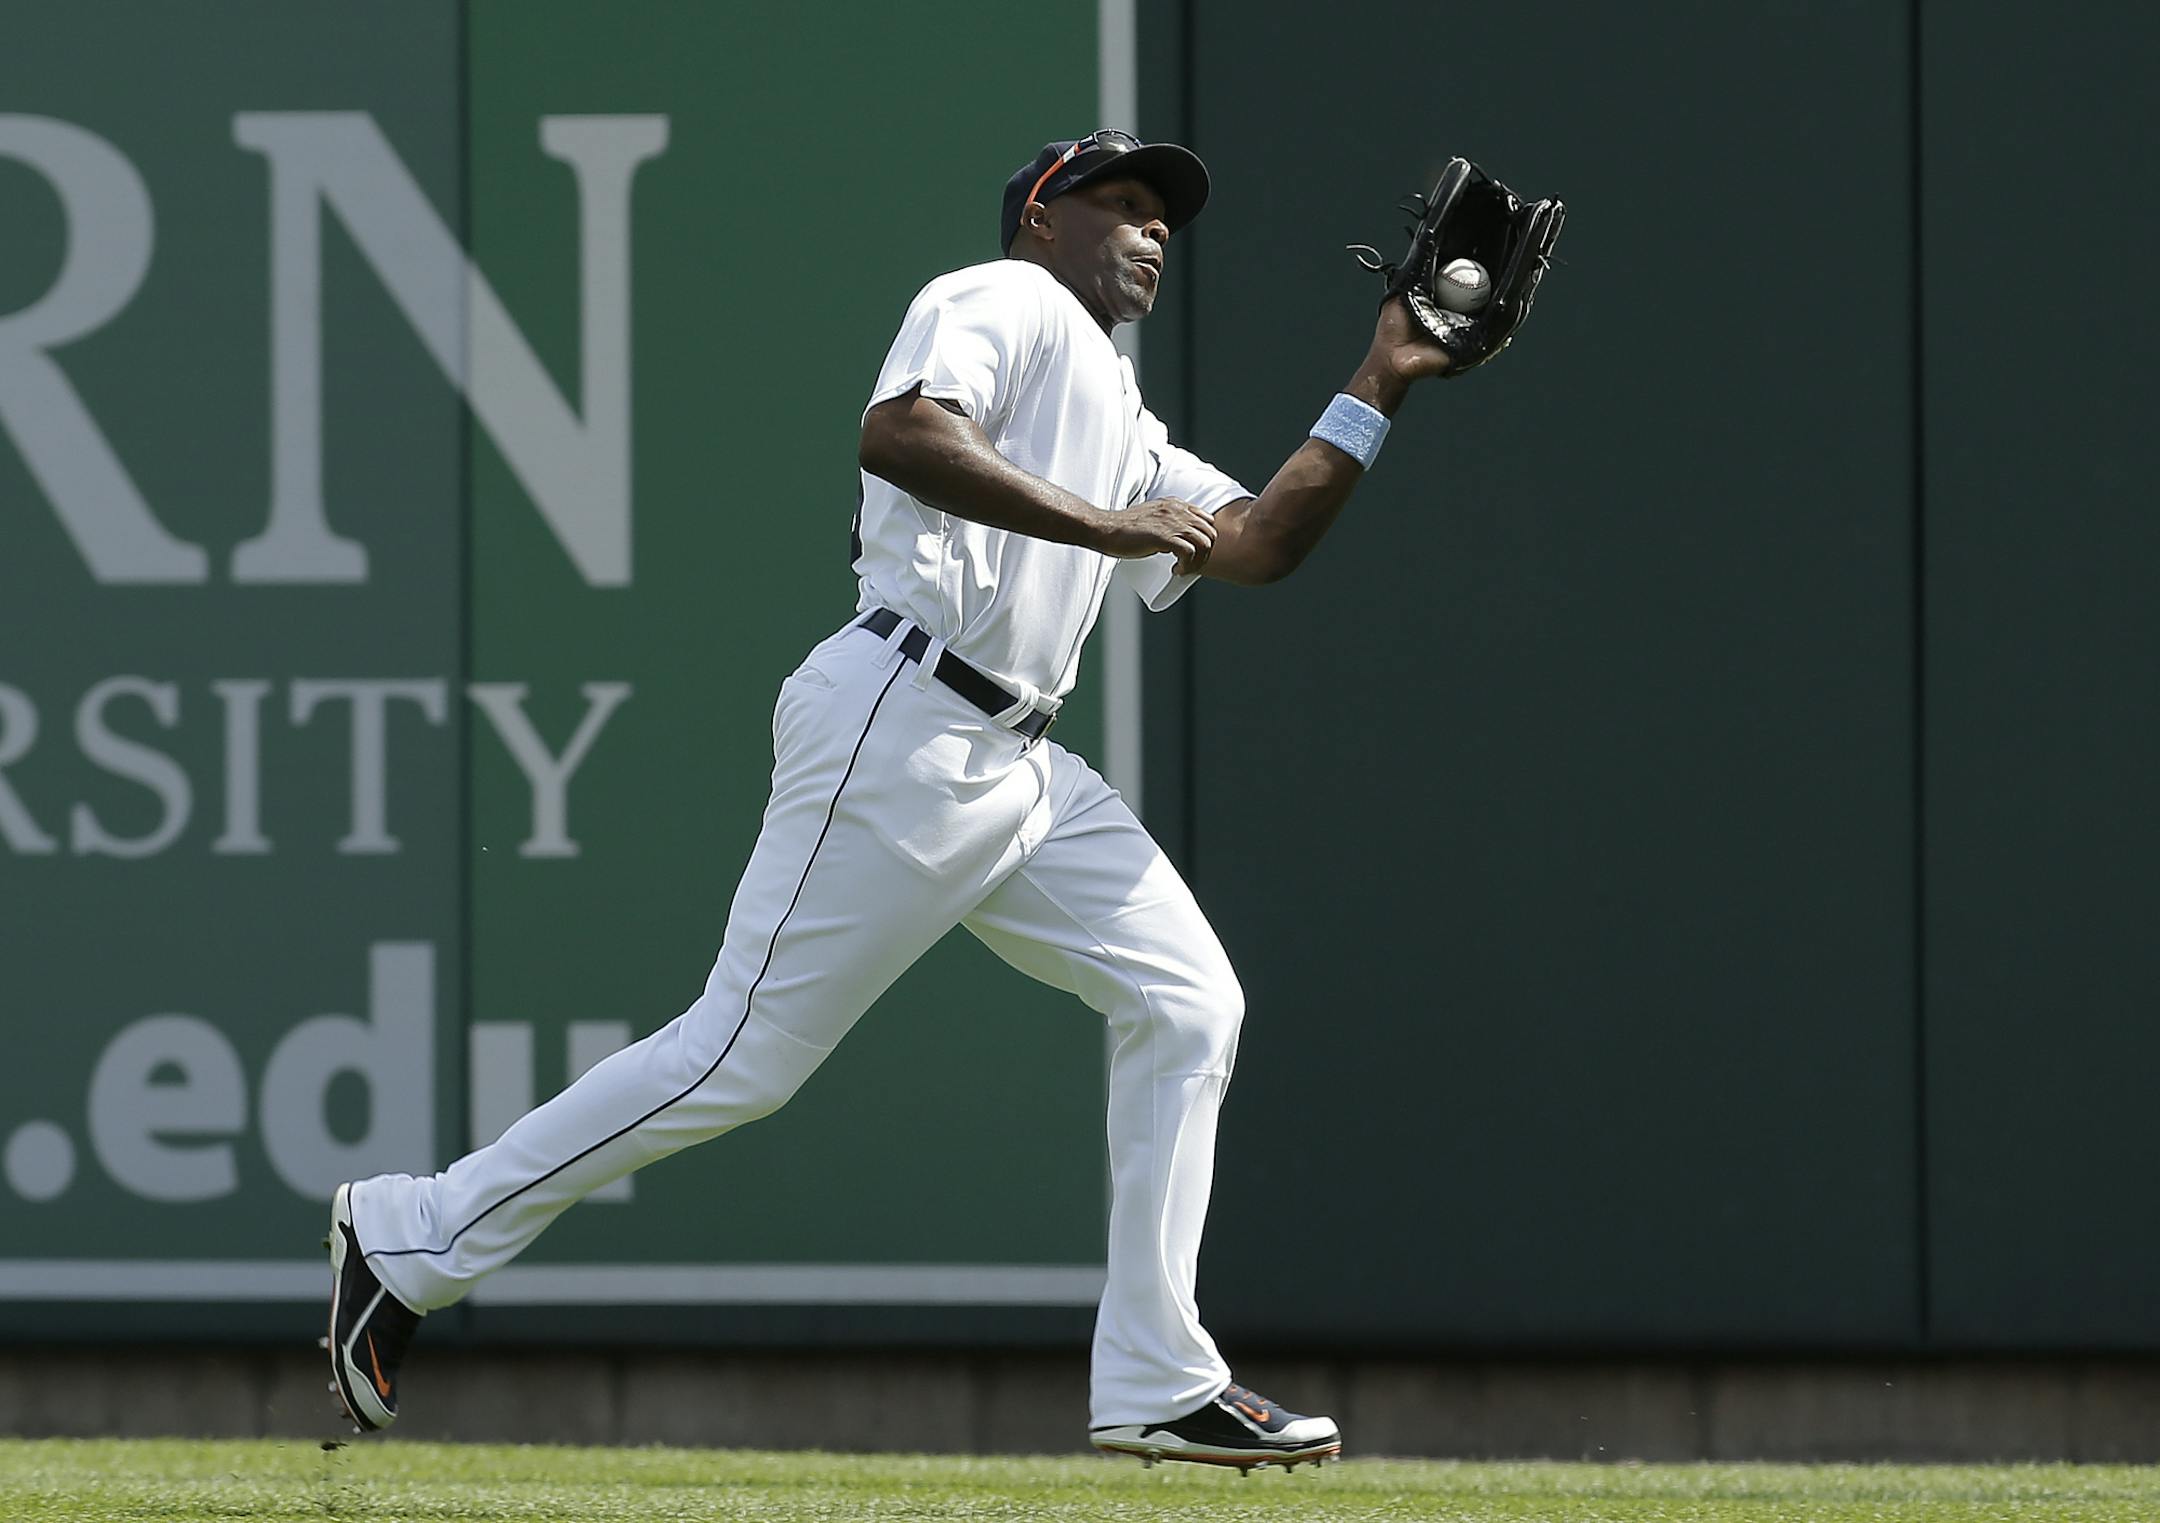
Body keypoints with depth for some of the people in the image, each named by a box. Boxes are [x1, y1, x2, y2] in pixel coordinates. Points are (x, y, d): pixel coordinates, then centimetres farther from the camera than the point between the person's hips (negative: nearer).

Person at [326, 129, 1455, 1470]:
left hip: (1020, 771, 10)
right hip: (900, 730, -10)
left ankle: (1156, 1388, 0)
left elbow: (1259, 544, 23)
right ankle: (411, 1241, 0)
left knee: (1186, 1002, 0)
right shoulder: (1007, 301, 0)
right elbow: (900, 432, -18)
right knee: (744, 1056, -10)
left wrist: (1378, 391, 19)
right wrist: (1104, 526, -20)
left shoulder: (1123, 430, 28)